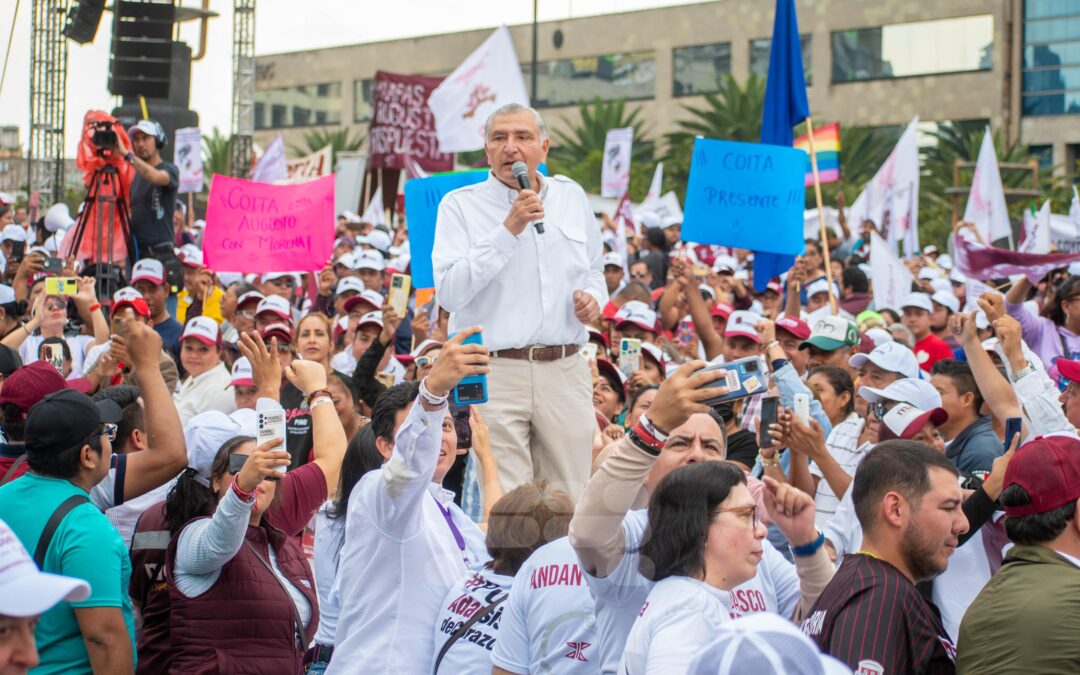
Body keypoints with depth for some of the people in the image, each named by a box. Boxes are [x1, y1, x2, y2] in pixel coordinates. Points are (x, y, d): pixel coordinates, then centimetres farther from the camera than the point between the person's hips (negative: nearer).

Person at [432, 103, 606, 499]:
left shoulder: (572, 197, 13)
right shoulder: (460, 205, -1)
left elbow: (593, 271, 27)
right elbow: (449, 292, -13)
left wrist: (593, 299, 3)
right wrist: (509, 229, -17)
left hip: (564, 369, 4)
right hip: (494, 373, -4)